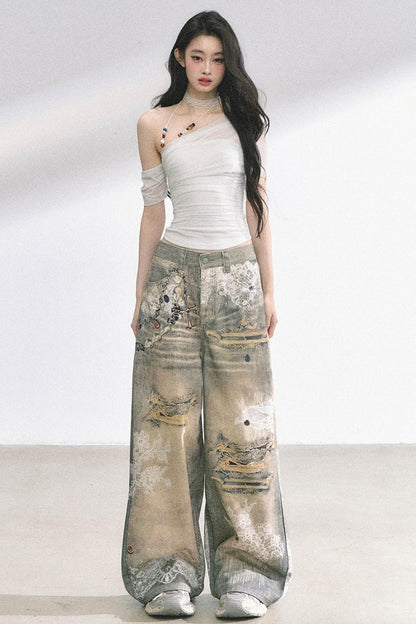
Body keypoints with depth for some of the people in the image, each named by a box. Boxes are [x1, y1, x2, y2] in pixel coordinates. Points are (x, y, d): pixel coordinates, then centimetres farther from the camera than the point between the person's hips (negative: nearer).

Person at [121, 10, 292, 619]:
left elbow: (257, 207, 9)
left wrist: (269, 291, 5)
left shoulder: (245, 121, 10)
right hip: (175, 273, 0)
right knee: (169, 421, -2)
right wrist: (140, 296, 7)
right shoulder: (155, 124, 8)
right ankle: (169, 574, 5)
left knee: (240, 428, 0)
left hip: (237, 276, 1)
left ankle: (244, 575, 7)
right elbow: (152, 210, 9)